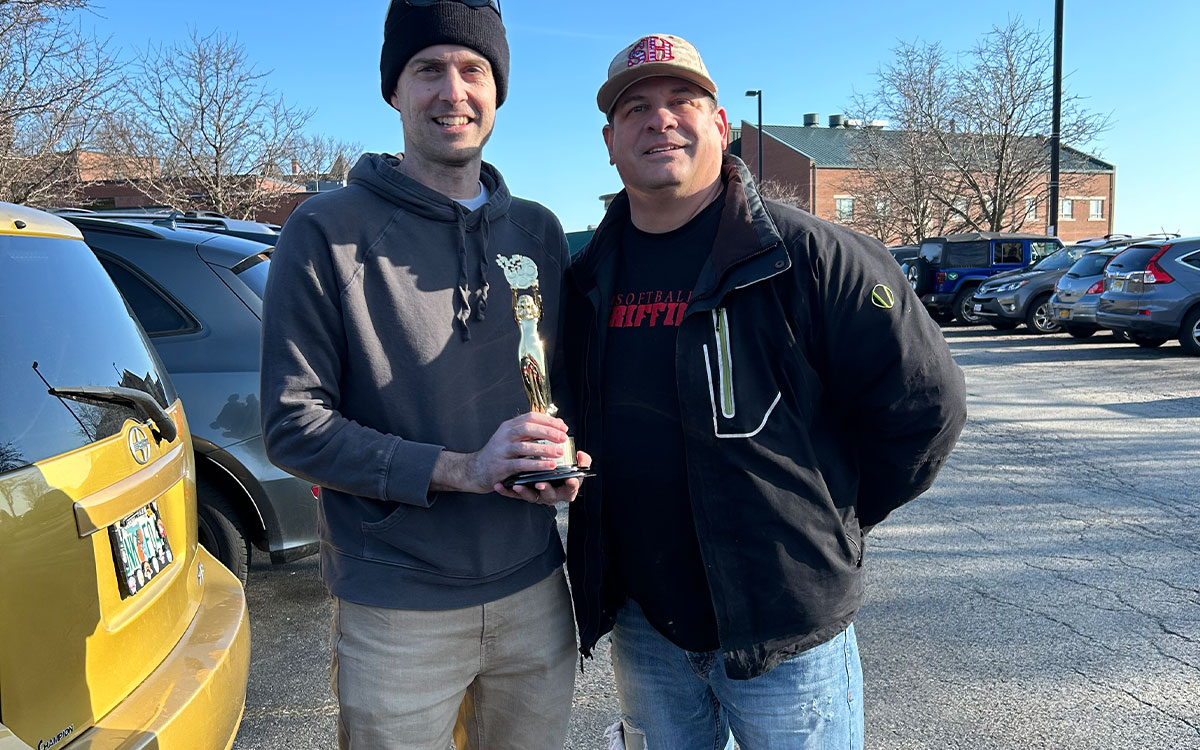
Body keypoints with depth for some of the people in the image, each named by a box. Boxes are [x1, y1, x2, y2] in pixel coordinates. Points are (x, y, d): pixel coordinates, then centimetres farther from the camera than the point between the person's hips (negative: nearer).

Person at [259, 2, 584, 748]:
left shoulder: (537, 230, 7)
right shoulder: (328, 231, -8)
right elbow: (293, 426, -11)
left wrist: (564, 463, -7)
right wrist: (459, 469, -21)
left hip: (534, 591, 5)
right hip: (397, 613, -4)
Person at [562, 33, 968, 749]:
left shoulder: (809, 254, -14)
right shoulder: (589, 278, 3)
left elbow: (926, 404, -11)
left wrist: (830, 524, -4)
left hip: (787, 634, -4)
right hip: (641, 624, 5)